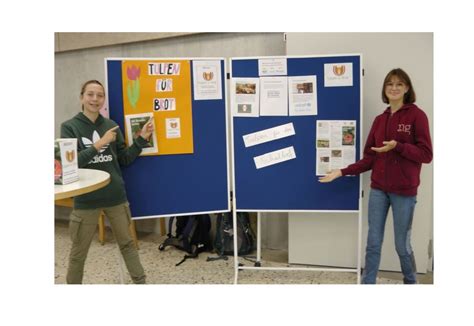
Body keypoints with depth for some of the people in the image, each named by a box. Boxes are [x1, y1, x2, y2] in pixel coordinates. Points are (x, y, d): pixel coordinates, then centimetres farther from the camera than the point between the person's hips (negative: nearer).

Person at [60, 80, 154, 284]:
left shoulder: (111, 125, 2)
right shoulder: (69, 127, -5)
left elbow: (125, 160, 6)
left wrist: (142, 138, -5)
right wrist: (100, 143, -22)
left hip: (115, 196, 3)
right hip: (86, 199, -2)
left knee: (127, 243, 16)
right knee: (79, 252, 12)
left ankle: (140, 282, 31)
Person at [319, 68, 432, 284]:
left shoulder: (416, 115, -6)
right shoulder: (379, 120, 9)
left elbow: (426, 155, -10)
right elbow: (370, 158, 8)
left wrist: (397, 146, -22)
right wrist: (342, 172, 0)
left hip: (404, 191, -4)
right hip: (378, 189, 4)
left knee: (402, 245, 8)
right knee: (373, 243, 8)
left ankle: (410, 281, 34)